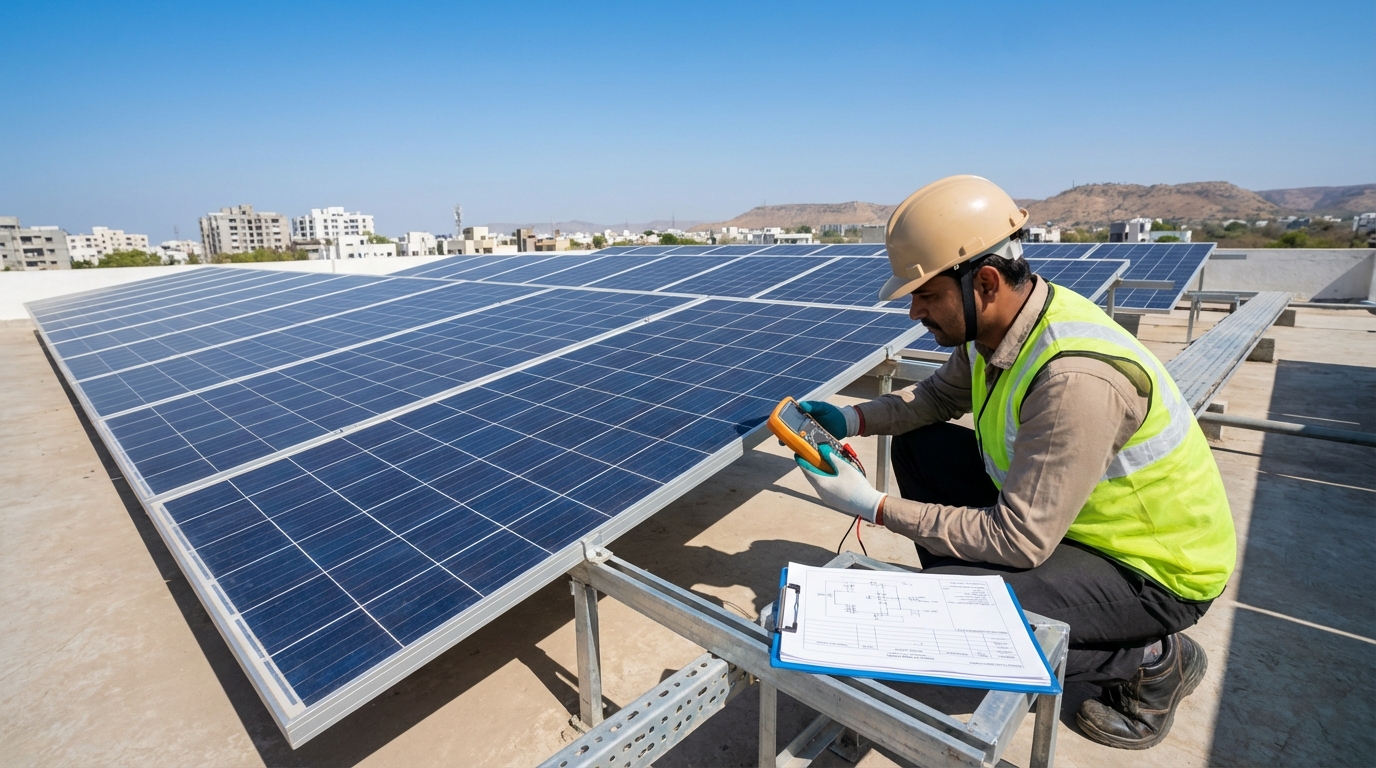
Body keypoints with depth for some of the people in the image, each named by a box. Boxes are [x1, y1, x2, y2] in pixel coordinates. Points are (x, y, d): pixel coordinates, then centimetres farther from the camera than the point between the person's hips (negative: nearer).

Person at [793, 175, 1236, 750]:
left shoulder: (1075, 377, -36)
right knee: (918, 445, 0)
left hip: (1156, 569, -8)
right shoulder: (996, 326, -9)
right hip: (1065, 511, 8)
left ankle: (1153, 660, 0)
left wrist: (876, 507, -28)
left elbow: (1020, 541, -32)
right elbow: (939, 397, 9)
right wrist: (854, 419, -8)